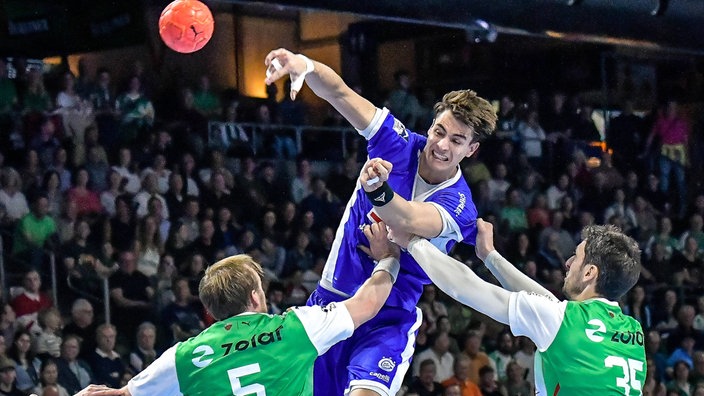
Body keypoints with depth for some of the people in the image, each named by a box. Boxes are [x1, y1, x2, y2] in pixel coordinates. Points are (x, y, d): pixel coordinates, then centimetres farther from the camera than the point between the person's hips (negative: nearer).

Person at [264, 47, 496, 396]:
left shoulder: (458, 207, -16)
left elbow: (408, 220, -37)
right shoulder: (399, 145, -5)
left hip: (388, 318, -4)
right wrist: (305, 66, -37)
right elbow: (339, 93, -15)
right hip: (331, 300, 4)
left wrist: (378, 190, -59)